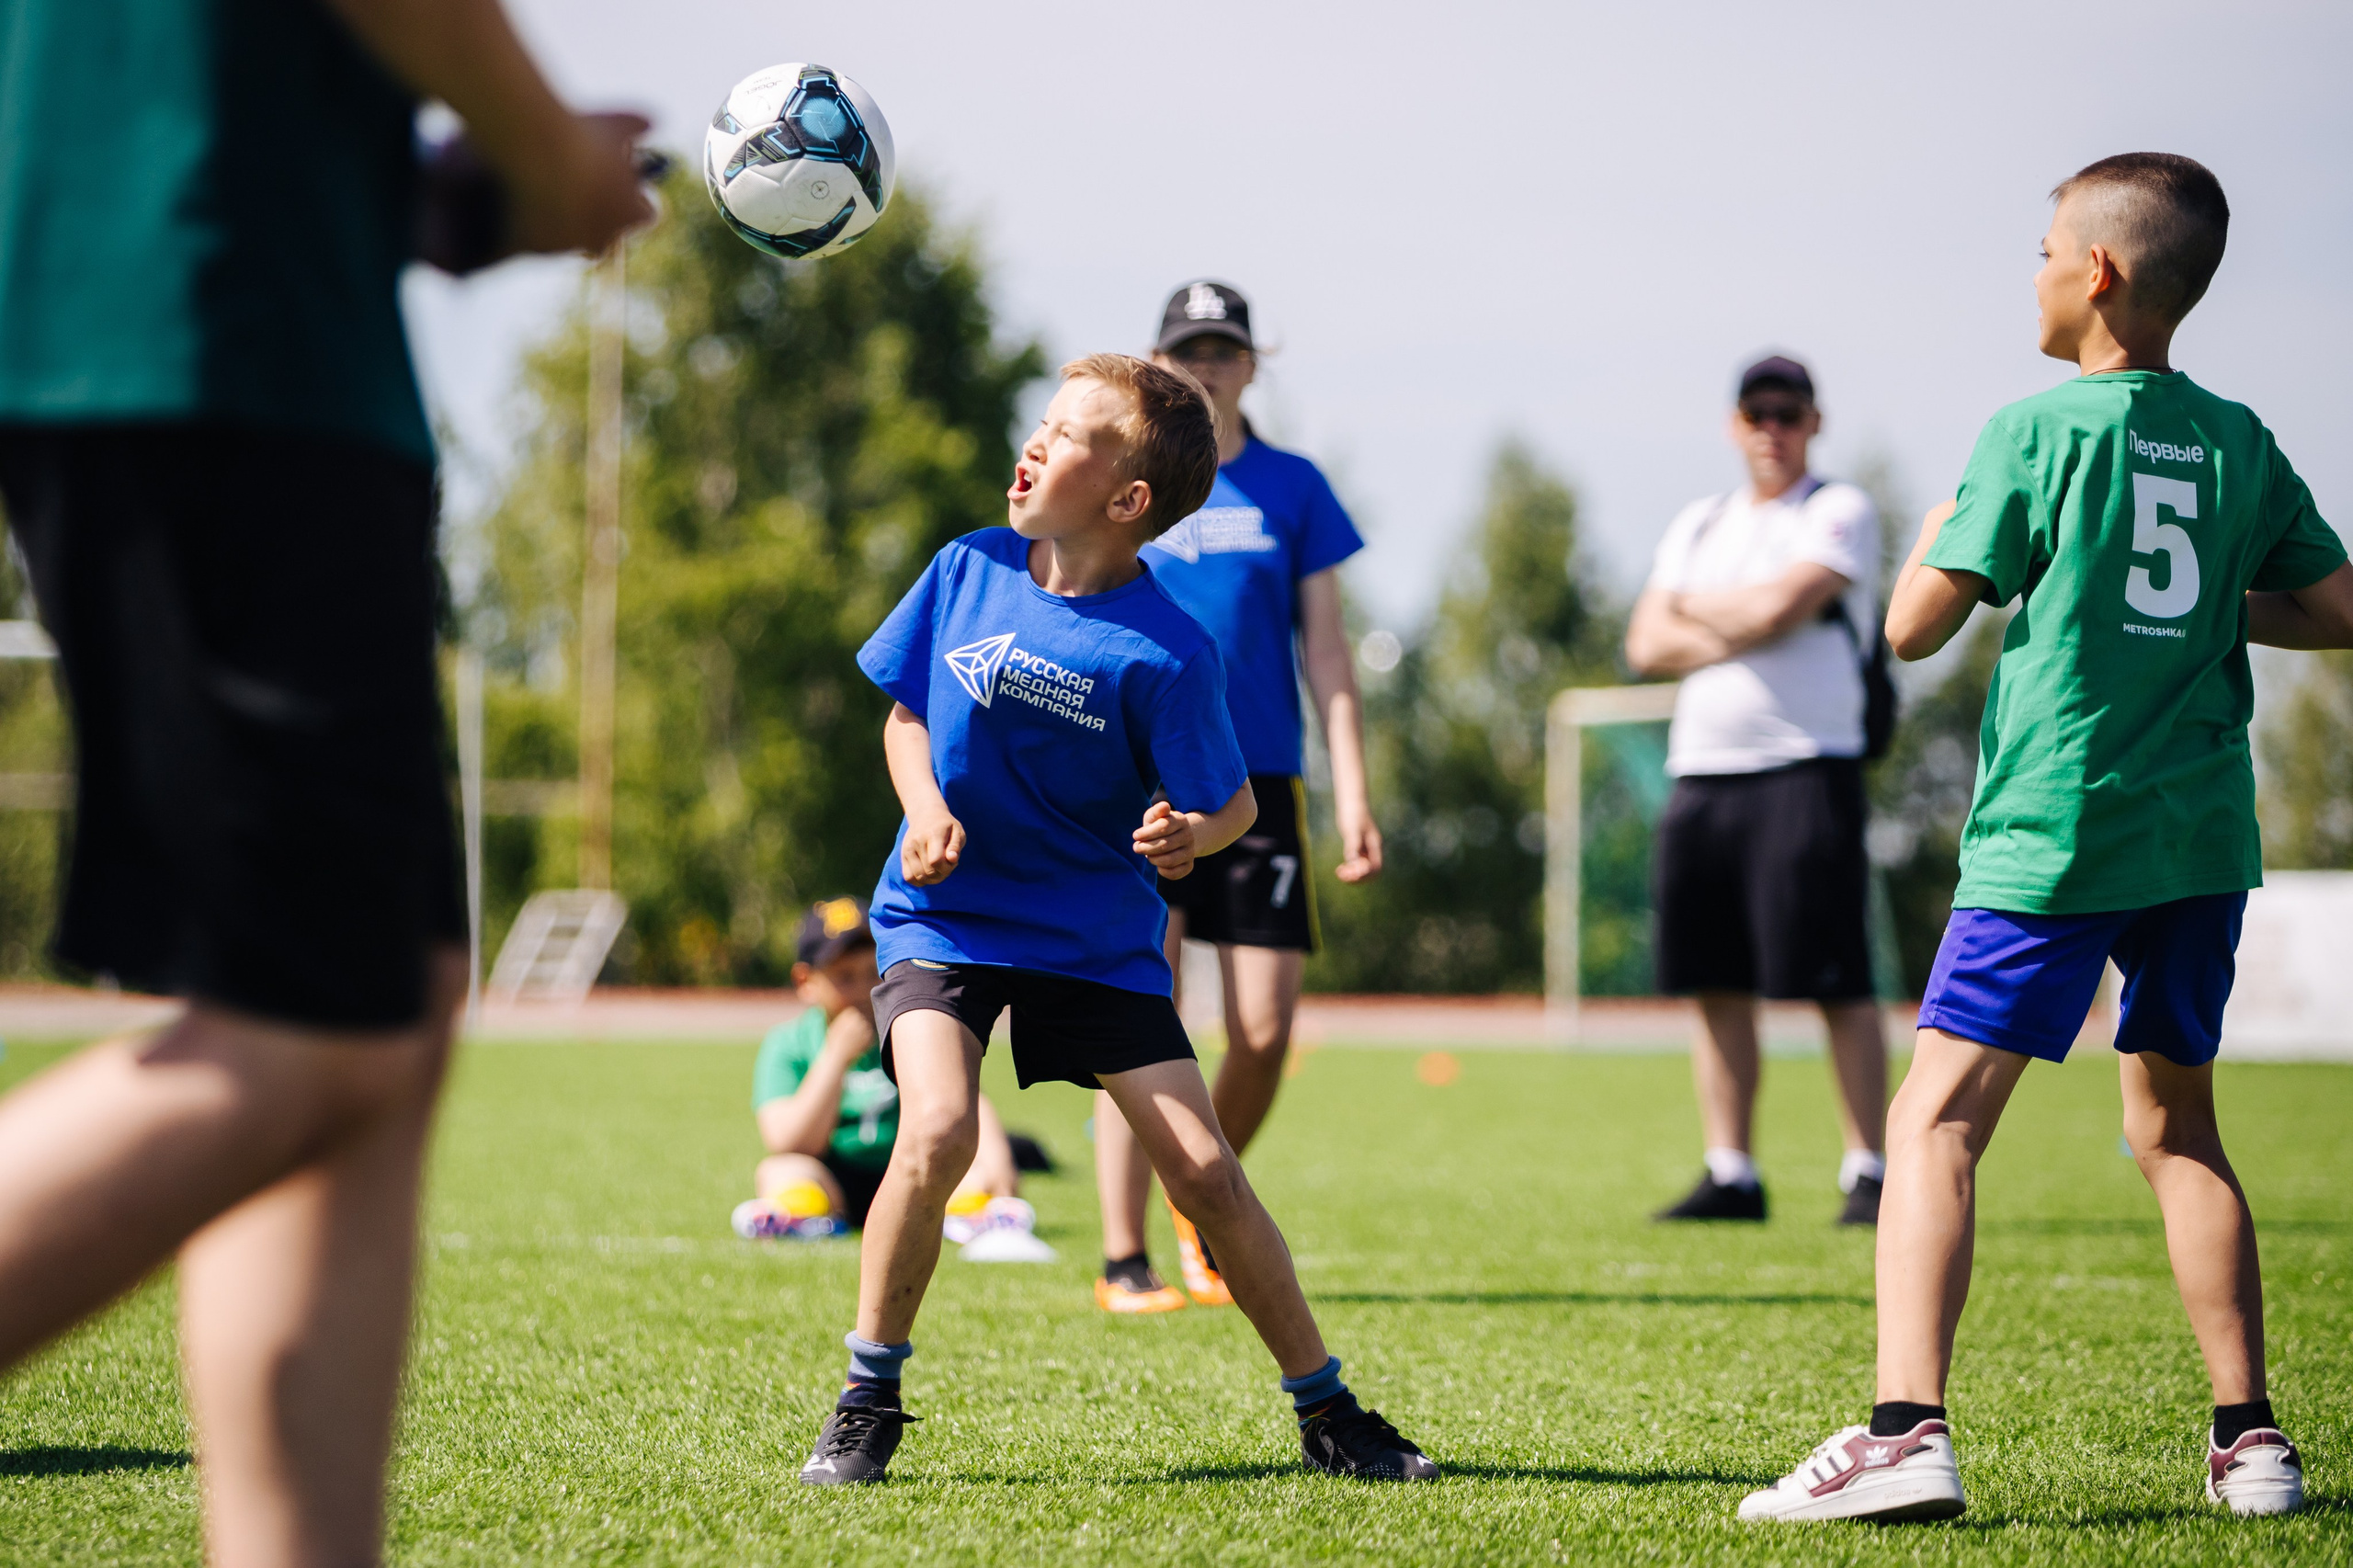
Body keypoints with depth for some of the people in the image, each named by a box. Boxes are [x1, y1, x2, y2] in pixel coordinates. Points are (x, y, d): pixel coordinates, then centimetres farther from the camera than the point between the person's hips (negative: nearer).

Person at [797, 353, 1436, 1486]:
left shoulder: (1165, 653, -16)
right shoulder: (968, 570, -6)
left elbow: (1234, 805, -6)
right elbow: (905, 712, 9)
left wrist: (1190, 835, -27)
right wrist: (926, 809, -9)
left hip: (1097, 934, -1)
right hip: (944, 914, 1)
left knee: (1202, 1170, -5)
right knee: (938, 1130, -23)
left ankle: (1327, 1414, 12)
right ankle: (866, 1406, -6)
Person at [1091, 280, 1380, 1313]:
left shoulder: (1291, 488, 9)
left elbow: (1326, 652, 9)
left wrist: (1352, 794, 1)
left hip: (1260, 784, 2)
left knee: (1264, 1032, -2)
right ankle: (1123, 1261, -2)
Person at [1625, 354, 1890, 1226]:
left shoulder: (1839, 513, 2)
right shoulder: (1697, 525, 20)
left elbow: (1779, 606, -14)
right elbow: (1647, 646, 9)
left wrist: (1694, 607, 4)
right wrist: (1742, 630, -6)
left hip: (1806, 769, -6)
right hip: (1701, 772, 6)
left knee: (1838, 983, -9)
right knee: (1718, 986, 5)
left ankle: (1870, 1170, -5)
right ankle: (1731, 1175, 10)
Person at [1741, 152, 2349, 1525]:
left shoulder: (2039, 431, -7)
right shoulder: (2241, 444, 8)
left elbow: (1916, 627, -6)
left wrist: (1938, 527, 13)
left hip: (2054, 836, -6)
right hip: (2204, 832, 6)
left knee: (1937, 1121, -7)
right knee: (2177, 1120, 18)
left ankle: (1909, 1428, -21)